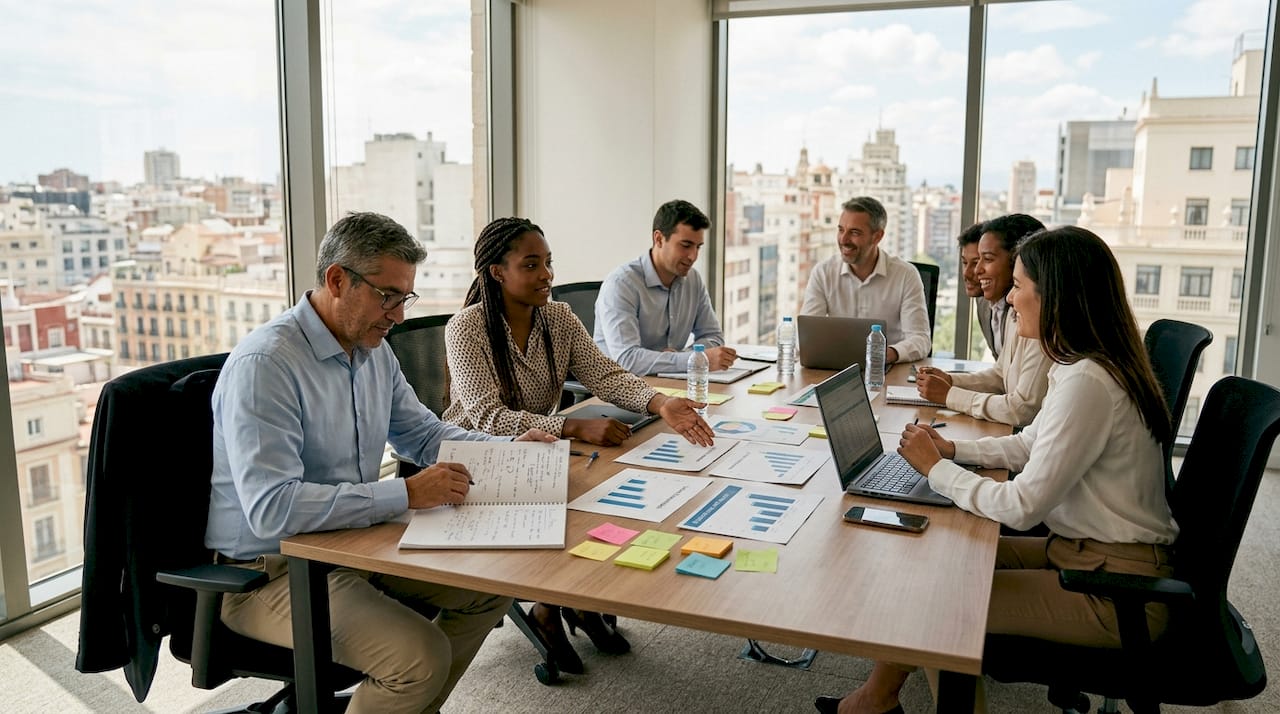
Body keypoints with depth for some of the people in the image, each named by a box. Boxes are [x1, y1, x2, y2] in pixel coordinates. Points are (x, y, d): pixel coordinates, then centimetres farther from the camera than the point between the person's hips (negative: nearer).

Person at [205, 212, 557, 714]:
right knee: (422, 655, -26)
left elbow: (425, 435, 17)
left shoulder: (374, 351, 5)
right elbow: (271, 510, -30)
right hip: (270, 572, -8)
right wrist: (406, 494, -30)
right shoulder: (264, 365, -22)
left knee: (493, 585, 2)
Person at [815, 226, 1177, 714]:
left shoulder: (1086, 382, -27)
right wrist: (952, 450, 4)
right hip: (1084, 551, 9)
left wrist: (936, 469, -13)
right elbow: (1029, 444, 17)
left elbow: (1023, 506, -25)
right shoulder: (1082, 365, 5)